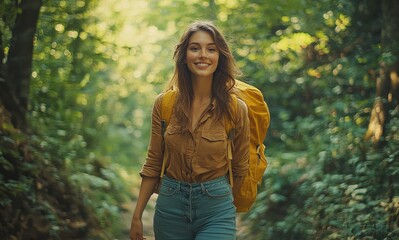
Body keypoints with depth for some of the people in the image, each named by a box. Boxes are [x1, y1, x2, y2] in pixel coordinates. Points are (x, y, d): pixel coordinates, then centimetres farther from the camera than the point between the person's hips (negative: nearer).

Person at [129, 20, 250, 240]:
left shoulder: (235, 109, -8)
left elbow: (239, 168, 4)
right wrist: (137, 216, 6)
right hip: (170, 207, 2)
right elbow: (153, 164, 5)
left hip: (216, 211, -2)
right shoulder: (164, 103, -2)